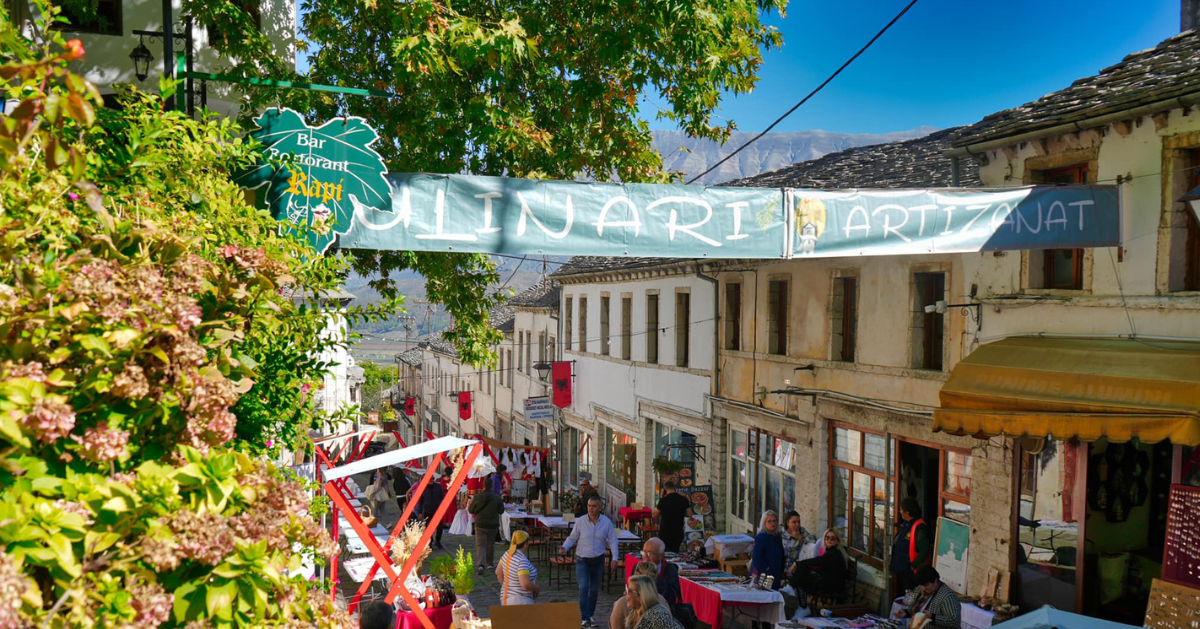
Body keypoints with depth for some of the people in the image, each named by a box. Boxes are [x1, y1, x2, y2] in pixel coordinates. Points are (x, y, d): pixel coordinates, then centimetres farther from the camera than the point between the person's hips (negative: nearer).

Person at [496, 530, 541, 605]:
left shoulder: (507, 554, 3)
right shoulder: (522, 561, -23)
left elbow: (498, 572, 16)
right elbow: (525, 584, -30)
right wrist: (538, 588, -11)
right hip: (520, 601, -10)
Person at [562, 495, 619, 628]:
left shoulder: (607, 522, -6)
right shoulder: (580, 521, -9)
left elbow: (612, 541, 0)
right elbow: (572, 538, 1)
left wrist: (615, 557, -9)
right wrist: (565, 547, -17)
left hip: (598, 560, 2)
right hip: (582, 560, -2)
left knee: (594, 589, 13)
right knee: (584, 588, -14)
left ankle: (590, 615, 29)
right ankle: (584, 618, -9)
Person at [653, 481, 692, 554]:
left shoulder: (663, 500, -15)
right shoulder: (684, 499, -3)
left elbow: (655, 516, -8)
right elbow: (689, 514, 5)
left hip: (665, 532, -3)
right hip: (678, 533, 4)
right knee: (674, 553, 12)